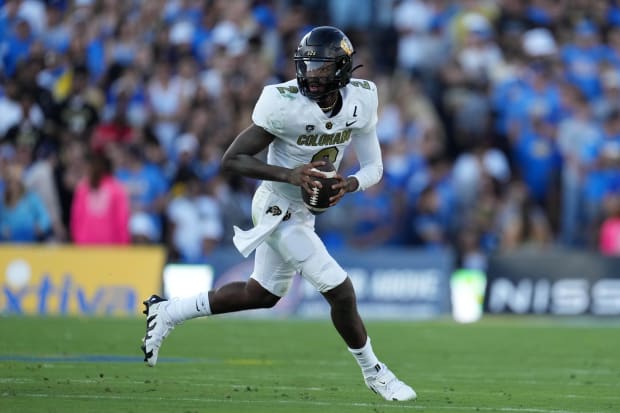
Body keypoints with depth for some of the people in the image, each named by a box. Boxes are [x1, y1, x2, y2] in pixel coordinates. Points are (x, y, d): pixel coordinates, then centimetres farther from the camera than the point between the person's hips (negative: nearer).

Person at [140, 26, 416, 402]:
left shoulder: (360, 100, -9)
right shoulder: (286, 105, -26)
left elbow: (374, 166, -1)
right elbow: (231, 160, -22)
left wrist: (350, 184, -24)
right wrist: (288, 174, -35)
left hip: (302, 212, 8)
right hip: (279, 210, -8)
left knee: (261, 295, 23)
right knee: (341, 293, -8)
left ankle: (168, 313, 36)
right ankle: (374, 372, 15)